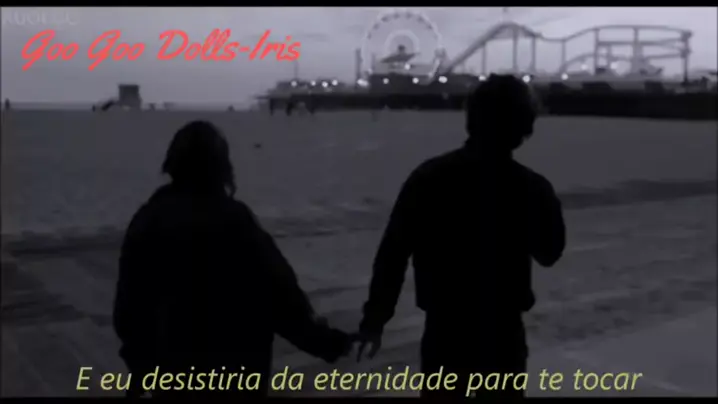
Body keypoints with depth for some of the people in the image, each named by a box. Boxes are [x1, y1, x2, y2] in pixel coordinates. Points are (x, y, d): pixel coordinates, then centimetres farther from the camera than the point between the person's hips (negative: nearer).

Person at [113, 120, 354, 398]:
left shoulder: (148, 220, 1)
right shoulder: (234, 220, -15)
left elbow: (129, 300, 7)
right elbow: (279, 291, -14)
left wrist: (138, 357, 20)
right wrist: (327, 341, -4)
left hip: (169, 367, 4)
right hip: (234, 372, -4)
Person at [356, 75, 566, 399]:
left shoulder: (428, 176, -9)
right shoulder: (532, 188, -13)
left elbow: (392, 253, -9)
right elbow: (549, 252, 6)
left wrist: (374, 320, -2)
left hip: (443, 329, 1)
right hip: (502, 332, -1)